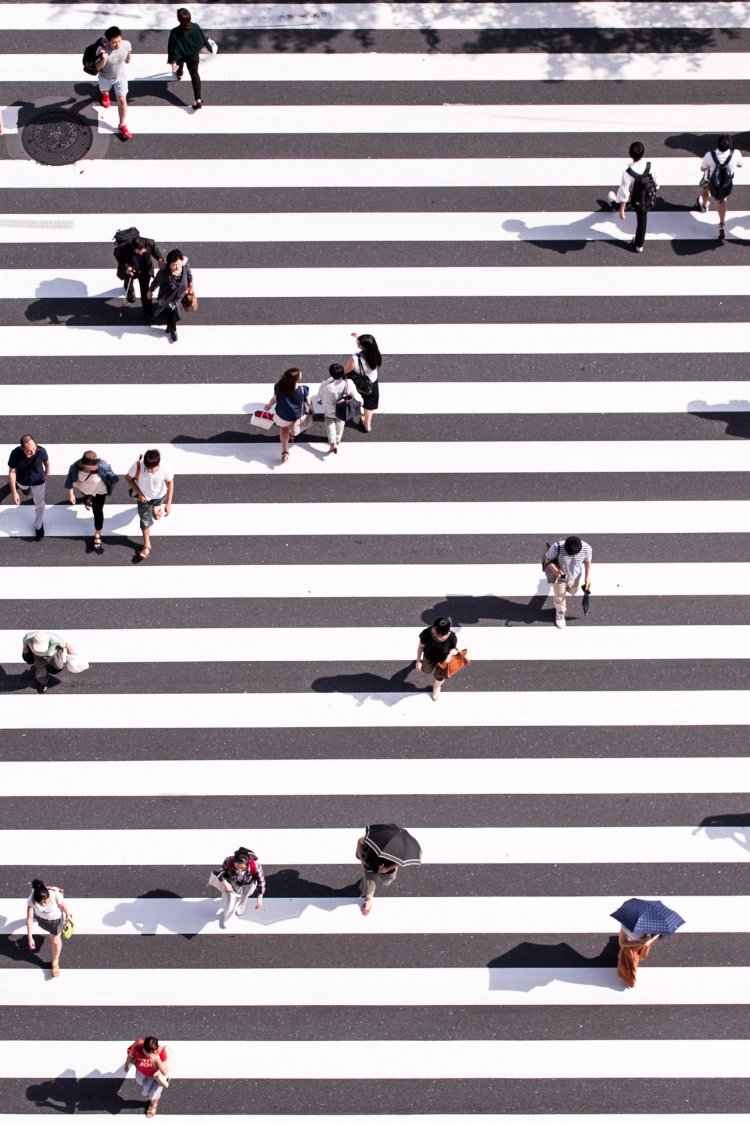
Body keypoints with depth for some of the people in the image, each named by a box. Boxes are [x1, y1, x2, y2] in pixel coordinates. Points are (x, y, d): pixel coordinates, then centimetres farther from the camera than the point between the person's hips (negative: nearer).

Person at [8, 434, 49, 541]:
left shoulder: (41, 451, -36)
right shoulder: (15, 454, -39)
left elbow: (46, 461, -11)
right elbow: (12, 472, -25)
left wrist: (47, 470, 11)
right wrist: (14, 492, -26)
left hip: (38, 481, -1)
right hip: (22, 481, 1)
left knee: (39, 505, 18)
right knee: (26, 490, 37)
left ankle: (38, 525, 45)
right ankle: (27, 490, 76)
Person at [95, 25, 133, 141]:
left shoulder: (126, 44, -31)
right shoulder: (102, 49, -40)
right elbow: (98, 67, -32)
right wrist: (104, 59, -49)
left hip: (121, 76, 1)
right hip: (105, 77, -1)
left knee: (122, 101, 4)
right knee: (104, 90, 32)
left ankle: (122, 126, 24)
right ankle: (105, 94, 73)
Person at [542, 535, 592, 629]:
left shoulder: (586, 548, -32)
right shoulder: (556, 547, -39)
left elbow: (587, 561, -10)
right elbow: (547, 559, -21)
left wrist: (587, 577, -6)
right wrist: (555, 570, -37)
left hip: (574, 577, 3)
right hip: (559, 576, -2)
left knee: (573, 592, 33)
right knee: (560, 597, 19)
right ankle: (560, 614, 50)